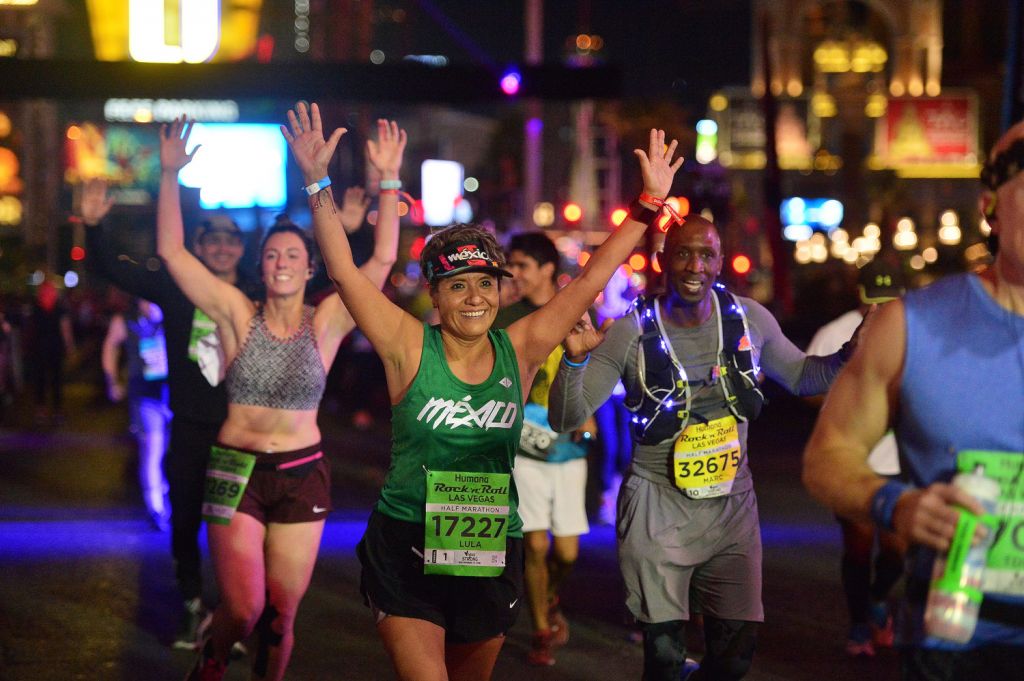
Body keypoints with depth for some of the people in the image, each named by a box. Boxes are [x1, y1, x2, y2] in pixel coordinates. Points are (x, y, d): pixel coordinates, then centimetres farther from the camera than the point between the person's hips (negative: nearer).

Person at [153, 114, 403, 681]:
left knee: (281, 615, 6)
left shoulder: (325, 323, 1)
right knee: (243, 608, -12)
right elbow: (171, 251, -6)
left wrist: (388, 180, -15)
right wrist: (169, 176, -16)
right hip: (236, 470, -1)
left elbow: (383, 258, -7)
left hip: (302, 474, 1)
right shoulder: (237, 314, -1)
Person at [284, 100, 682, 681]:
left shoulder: (519, 351, 1)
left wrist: (650, 203, -1)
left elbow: (590, 281, 2)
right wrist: (318, 183, -19)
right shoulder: (411, 348, -6)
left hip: (492, 553, 3)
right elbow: (344, 272, -12)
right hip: (407, 549, -3)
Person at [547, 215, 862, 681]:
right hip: (658, 507, -3)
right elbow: (565, 419, -9)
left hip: (732, 505, 3)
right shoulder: (631, 333, -11)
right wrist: (575, 360, -28)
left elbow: (800, 375, 15)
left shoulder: (750, 319, -2)